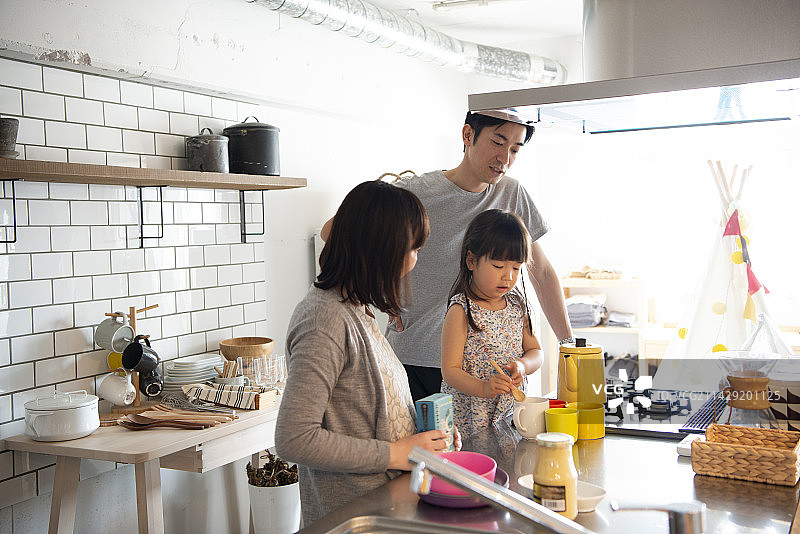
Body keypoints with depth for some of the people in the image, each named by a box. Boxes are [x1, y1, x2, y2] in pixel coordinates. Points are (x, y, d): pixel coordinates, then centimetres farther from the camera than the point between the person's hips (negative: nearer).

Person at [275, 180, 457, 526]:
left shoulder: (355, 311, 8)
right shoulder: (325, 322, -22)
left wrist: (424, 430, 0)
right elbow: (293, 440, -26)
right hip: (350, 518, -8)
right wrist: (394, 454, -20)